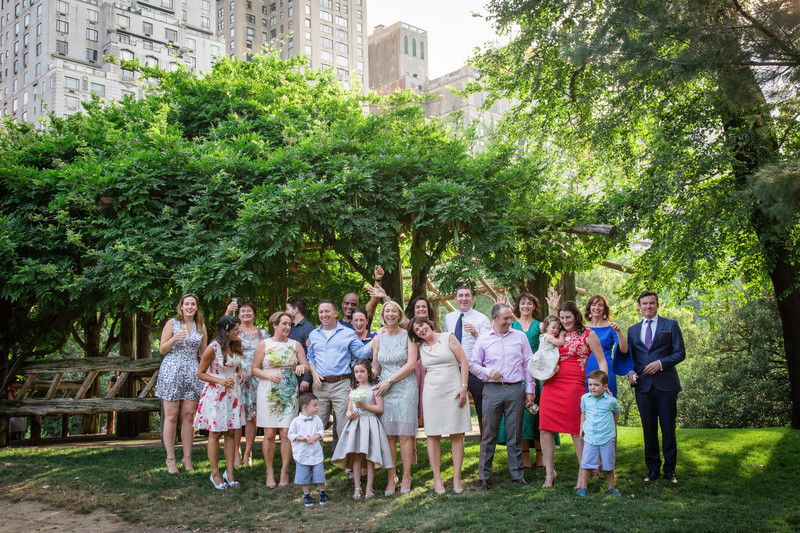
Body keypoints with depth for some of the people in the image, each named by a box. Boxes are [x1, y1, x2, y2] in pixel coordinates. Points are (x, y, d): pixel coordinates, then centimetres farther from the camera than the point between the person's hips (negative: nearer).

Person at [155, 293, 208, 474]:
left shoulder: (201, 327, 10)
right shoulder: (172, 323, 1)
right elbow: (162, 350, -1)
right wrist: (174, 339, -17)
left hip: (191, 374, 3)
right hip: (171, 371, -3)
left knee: (188, 416, 3)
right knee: (171, 416, -1)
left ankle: (187, 458, 11)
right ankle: (170, 459, 8)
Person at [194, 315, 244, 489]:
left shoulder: (237, 344, 2)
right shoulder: (213, 348, -16)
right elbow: (200, 373, -9)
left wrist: (239, 373, 3)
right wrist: (220, 381, -21)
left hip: (233, 392, 6)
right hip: (215, 393, -6)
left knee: (230, 433, 7)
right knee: (215, 434, 3)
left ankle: (229, 473, 14)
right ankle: (215, 474, 13)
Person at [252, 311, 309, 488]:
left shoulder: (295, 345, 9)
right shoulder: (264, 345, 3)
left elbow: (306, 366, 9)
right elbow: (254, 369, 3)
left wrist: (303, 367, -15)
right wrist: (269, 375, -14)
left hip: (289, 394, 1)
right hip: (268, 393, -1)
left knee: (286, 433, -3)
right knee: (269, 434, -2)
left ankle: (284, 471, 9)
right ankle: (270, 472, 11)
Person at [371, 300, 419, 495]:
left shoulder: (407, 336, 1)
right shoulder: (378, 339, 11)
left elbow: (411, 364, -7)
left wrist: (389, 380, -10)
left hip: (405, 387, -3)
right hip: (385, 389, 3)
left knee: (405, 434, -4)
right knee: (388, 435, 0)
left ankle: (406, 477, 6)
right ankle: (391, 477, 8)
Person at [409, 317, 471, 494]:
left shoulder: (448, 338, 1)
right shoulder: (421, 347, 10)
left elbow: (464, 362, -1)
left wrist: (464, 387, -8)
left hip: (453, 391, -3)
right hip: (432, 392, 3)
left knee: (456, 434, -1)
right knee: (432, 434, -1)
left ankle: (457, 478, 5)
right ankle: (437, 478, 7)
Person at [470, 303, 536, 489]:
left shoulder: (520, 337, 9)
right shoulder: (483, 339, 7)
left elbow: (528, 364, 10)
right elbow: (473, 364, 9)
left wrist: (530, 389, 6)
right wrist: (488, 372, -9)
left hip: (516, 389, 1)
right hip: (492, 390, -1)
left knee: (515, 433, 5)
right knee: (489, 434, 2)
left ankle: (516, 473, 16)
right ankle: (484, 475, 11)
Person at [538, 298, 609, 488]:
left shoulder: (587, 334, 2)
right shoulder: (558, 335, 15)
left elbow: (602, 362, 2)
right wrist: (553, 309, 24)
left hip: (574, 385, -5)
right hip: (551, 385, 5)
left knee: (576, 430, -4)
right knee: (545, 428, 1)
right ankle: (549, 472, 12)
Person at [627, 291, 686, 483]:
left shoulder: (670, 325, 6)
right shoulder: (633, 330, 16)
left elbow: (680, 352, 1)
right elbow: (630, 356, 19)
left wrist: (660, 363, -13)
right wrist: (630, 371, -1)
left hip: (666, 384, -3)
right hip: (643, 385, 3)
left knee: (668, 427, 0)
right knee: (648, 428, 5)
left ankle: (670, 469, 9)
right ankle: (653, 468, 13)